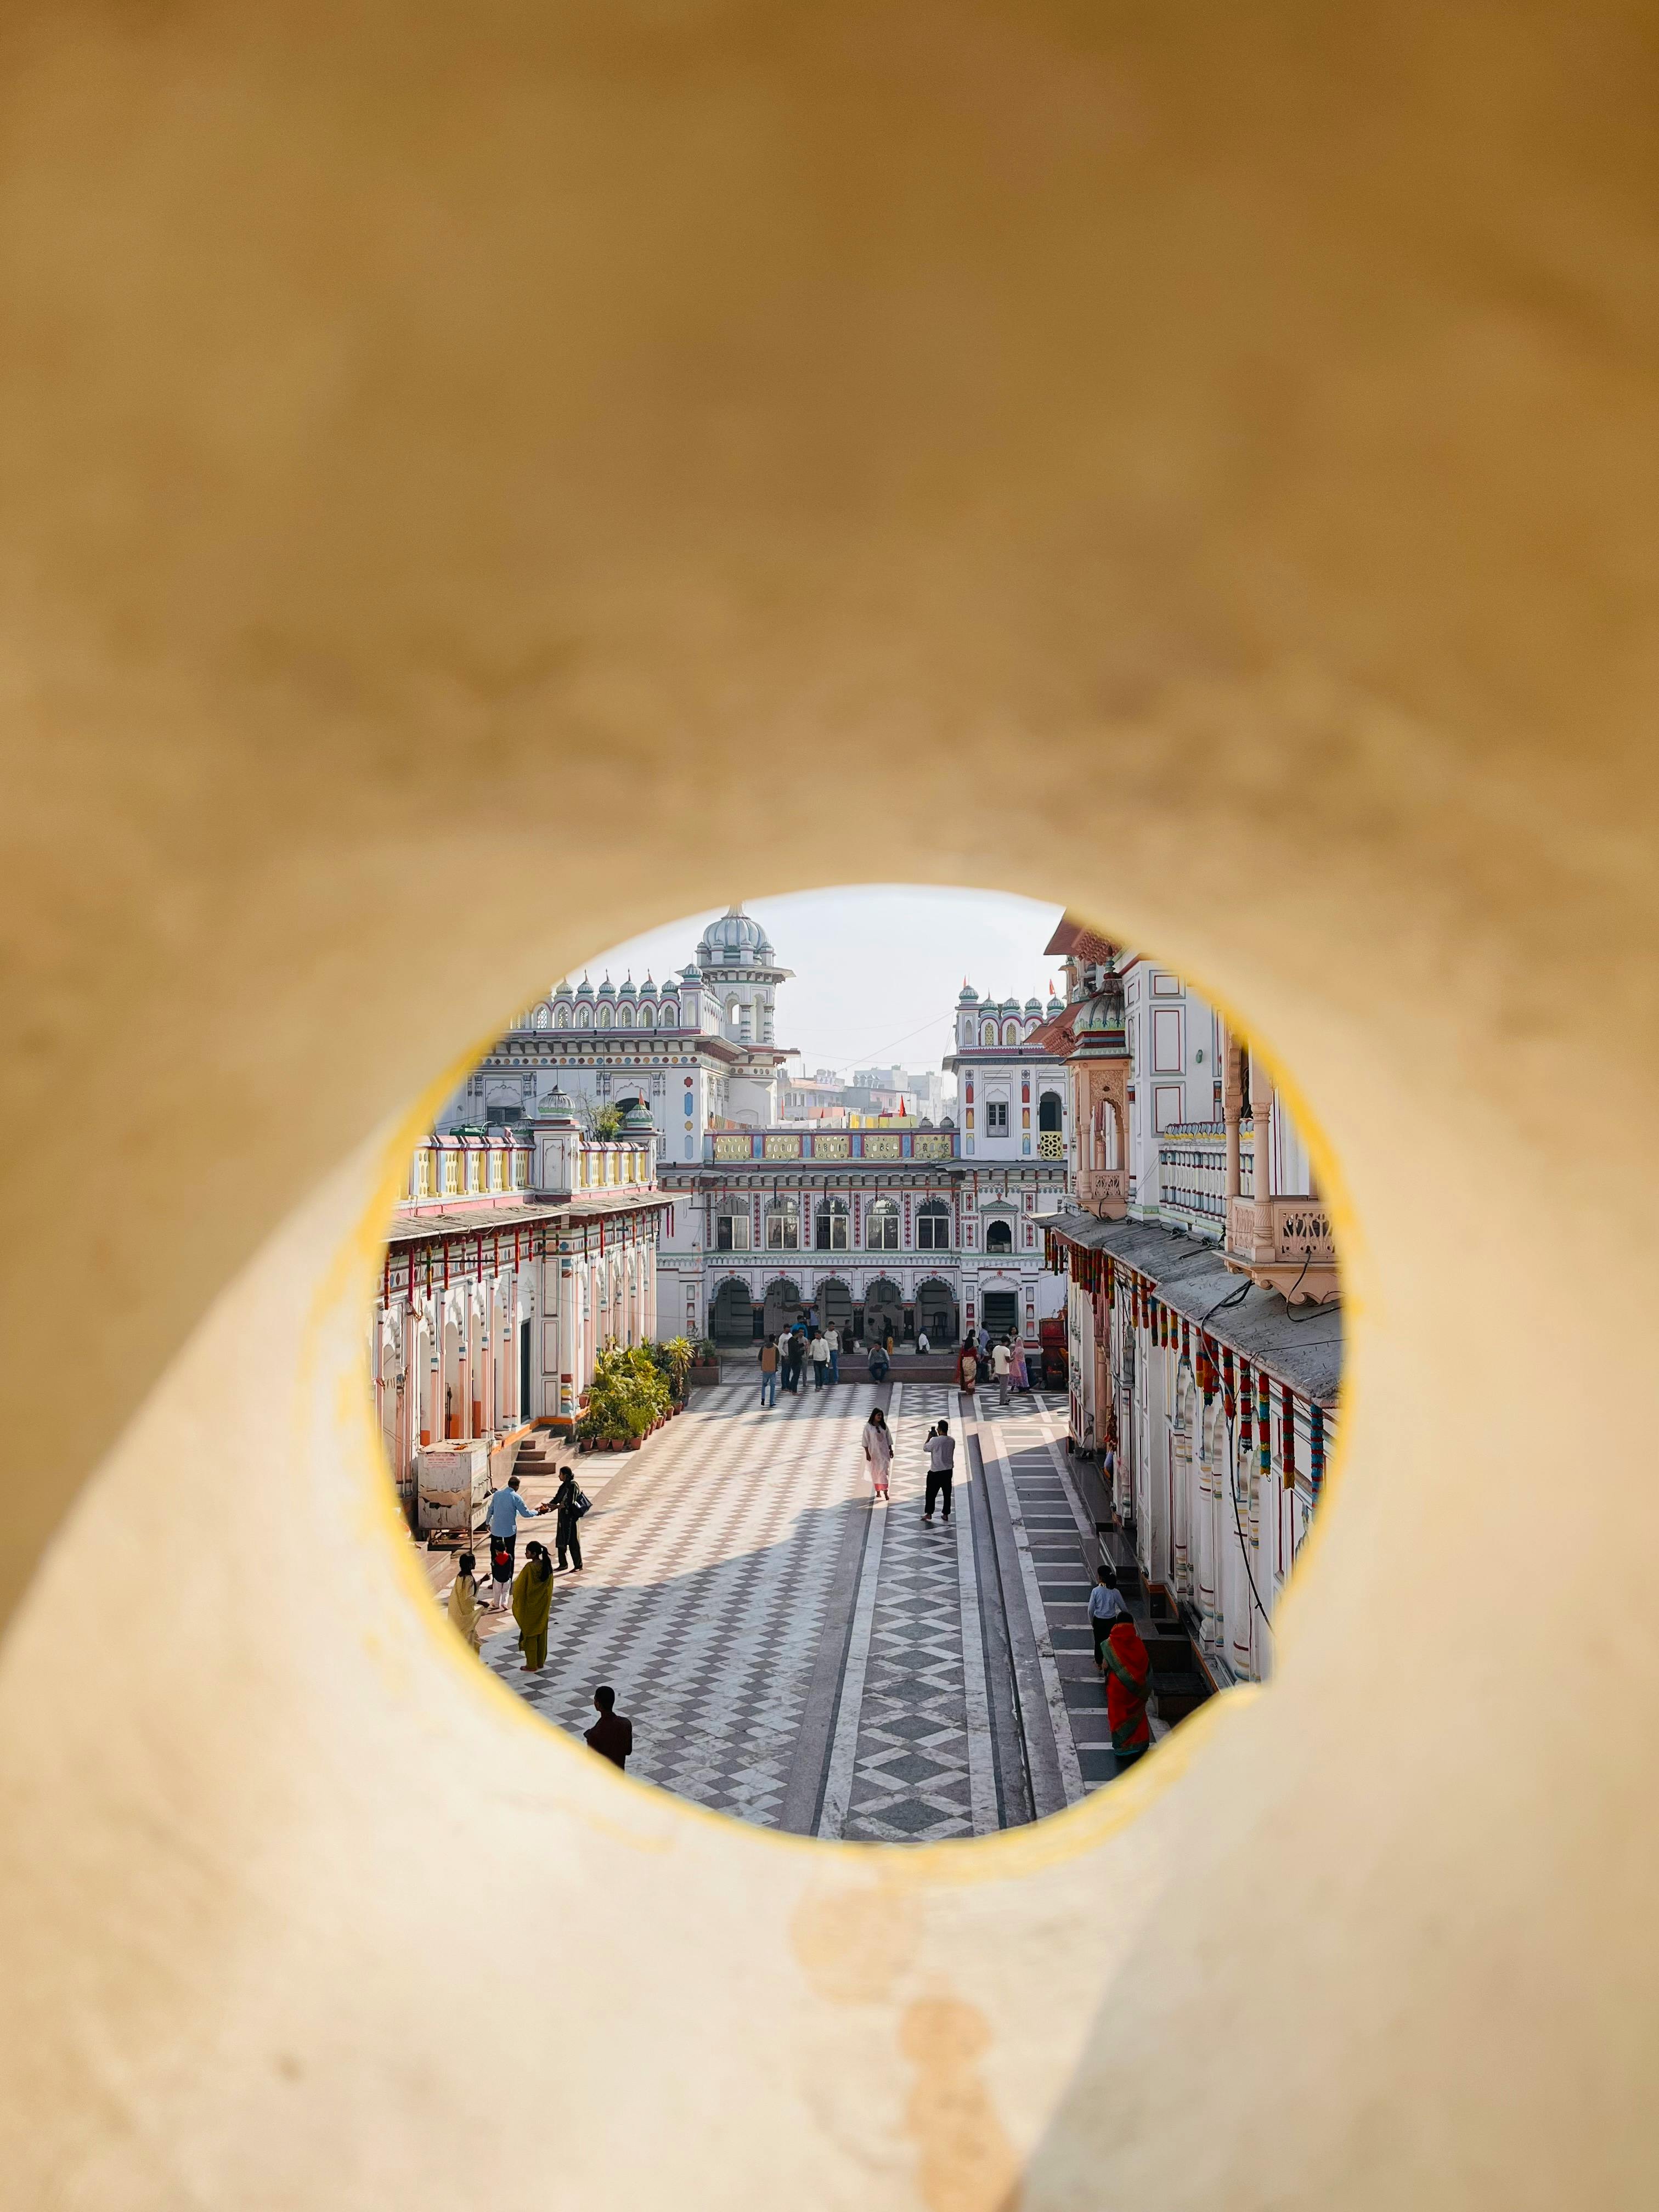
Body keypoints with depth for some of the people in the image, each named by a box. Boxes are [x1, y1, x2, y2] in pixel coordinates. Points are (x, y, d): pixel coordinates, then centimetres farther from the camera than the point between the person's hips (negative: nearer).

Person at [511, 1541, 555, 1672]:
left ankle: (532, 1665, 15)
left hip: (530, 1607, -6)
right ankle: (541, 1662, 28)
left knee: (530, 1634, 7)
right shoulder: (547, 1565, -5)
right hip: (543, 1605, 6)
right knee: (541, 1632, 18)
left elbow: (520, 1588, -17)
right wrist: (548, 1603, 16)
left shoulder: (529, 1568, -25)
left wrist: (517, 1604, -2)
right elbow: (550, 1587, 5)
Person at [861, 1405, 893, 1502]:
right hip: (874, 1452, -2)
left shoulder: (884, 1426, 4)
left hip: (884, 1452, 2)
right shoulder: (868, 1426, -6)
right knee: (875, 1472, 6)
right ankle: (878, 1491, 18)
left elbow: (889, 1439, 10)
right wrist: (867, 1453, -10)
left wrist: (891, 1450, 8)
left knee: (884, 1471, -7)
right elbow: (866, 1441, -6)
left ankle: (885, 1492, -9)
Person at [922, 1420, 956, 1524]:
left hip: (936, 1471, -5)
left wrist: (929, 1438, 10)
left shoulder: (935, 1440, -18)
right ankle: (946, 1514, 16)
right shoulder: (952, 1441, -1)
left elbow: (926, 1448, -2)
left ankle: (929, 1514, 12)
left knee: (931, 1493, 8)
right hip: (949, 1470, 5)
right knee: (947, 1493, 12)